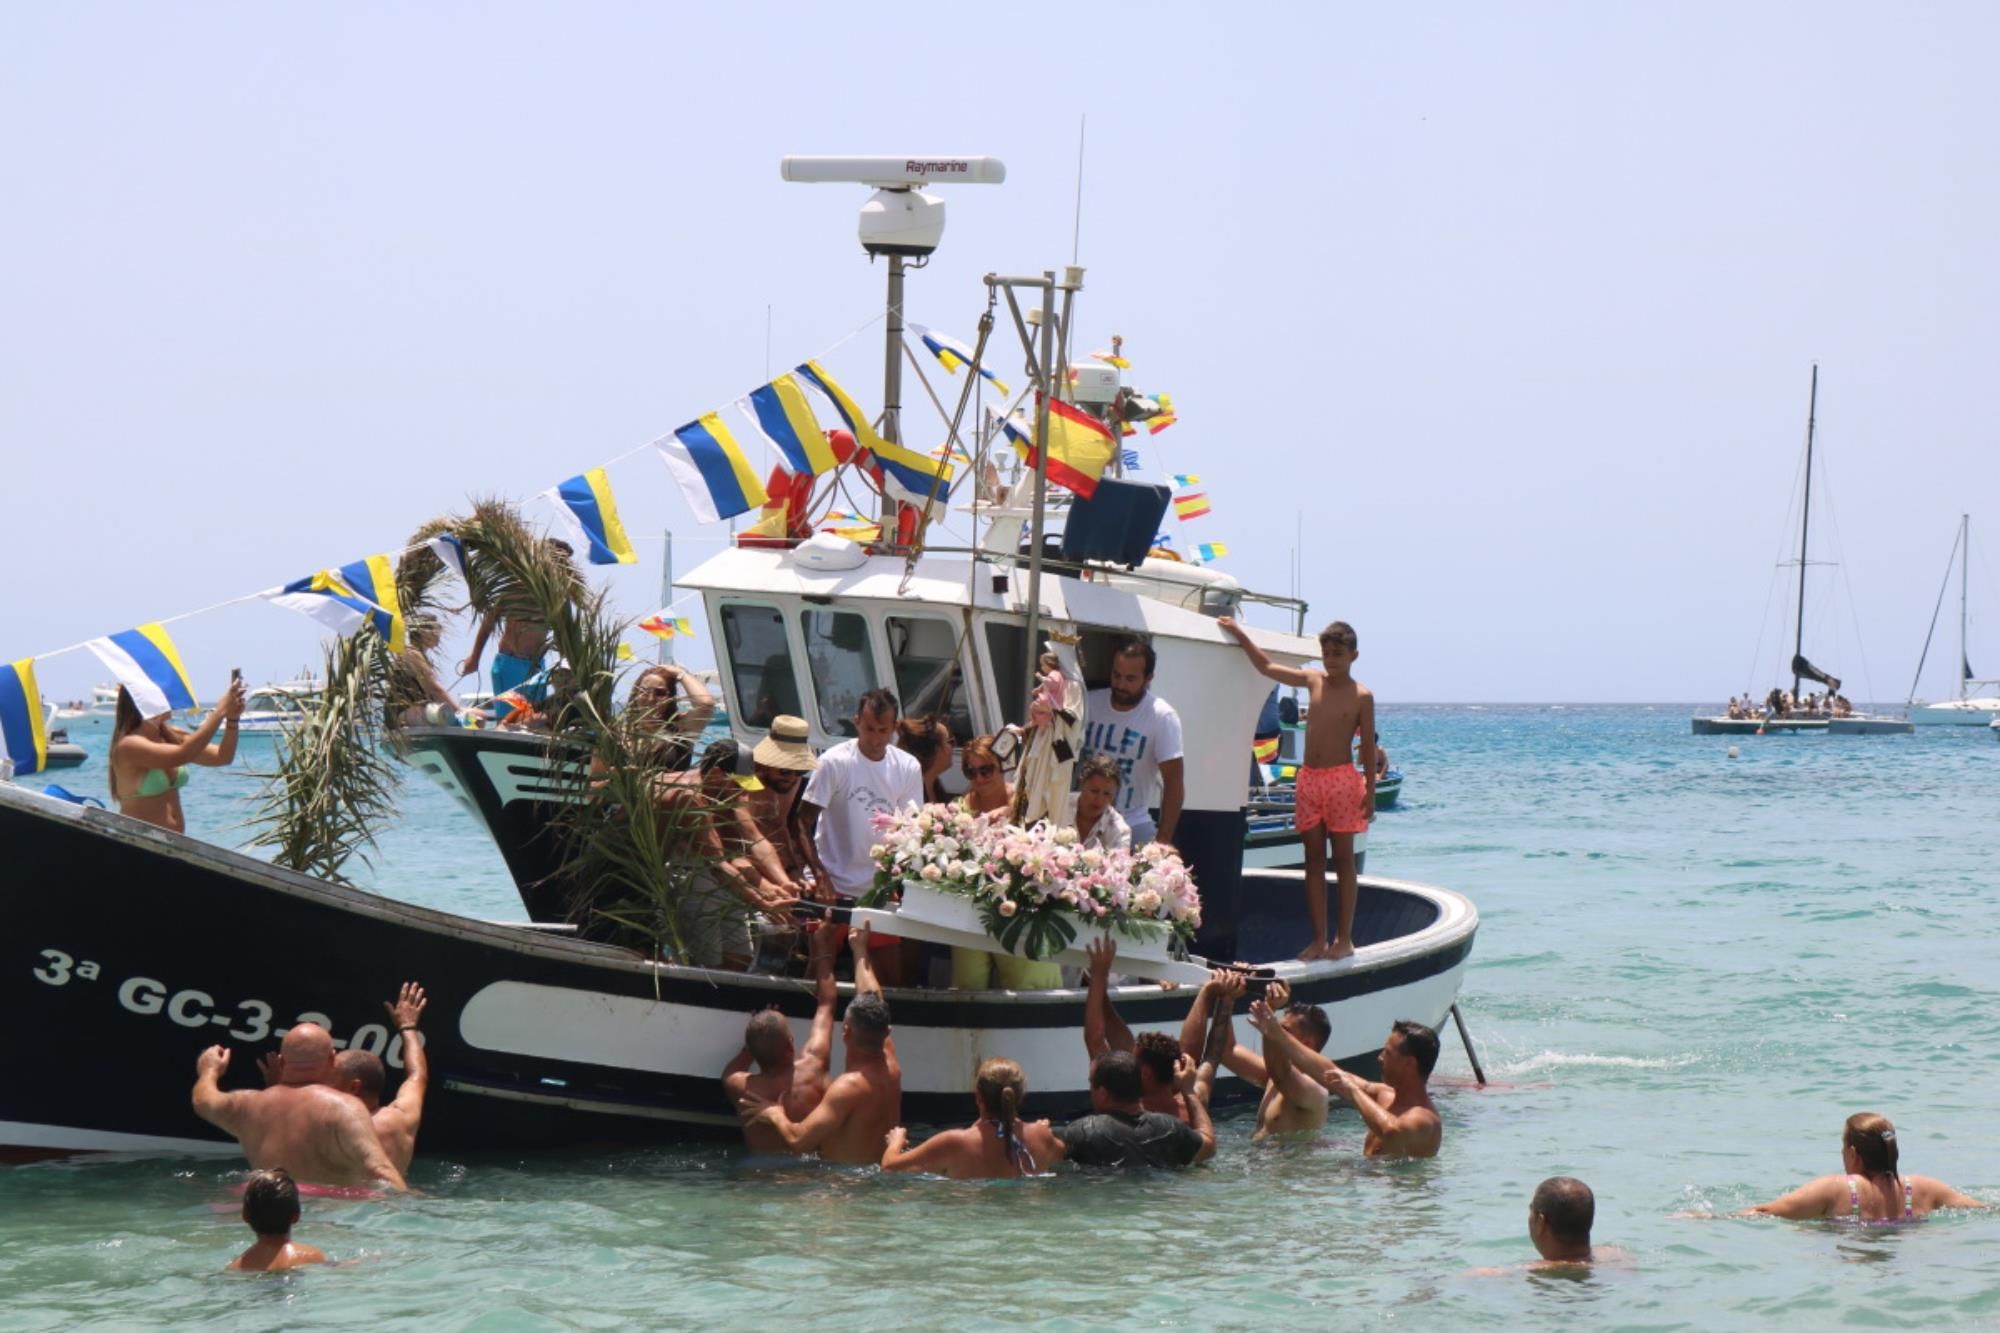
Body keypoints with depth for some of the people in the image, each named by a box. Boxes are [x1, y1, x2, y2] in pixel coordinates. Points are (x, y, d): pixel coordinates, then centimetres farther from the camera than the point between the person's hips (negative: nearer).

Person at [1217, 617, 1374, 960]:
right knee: (1313, 860, 4)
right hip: (1309, 779, 5)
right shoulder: (1313, 681, 9)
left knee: (1343, 859, 0)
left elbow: (1368, 746, -2)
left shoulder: (1361, 696, -3)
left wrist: (1370, 791, -6)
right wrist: (1241, 635, 13)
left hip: (1342, 780, -5)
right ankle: (1319, 939, 7)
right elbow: (1266, 667, 17)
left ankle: (1344, 938, 4)